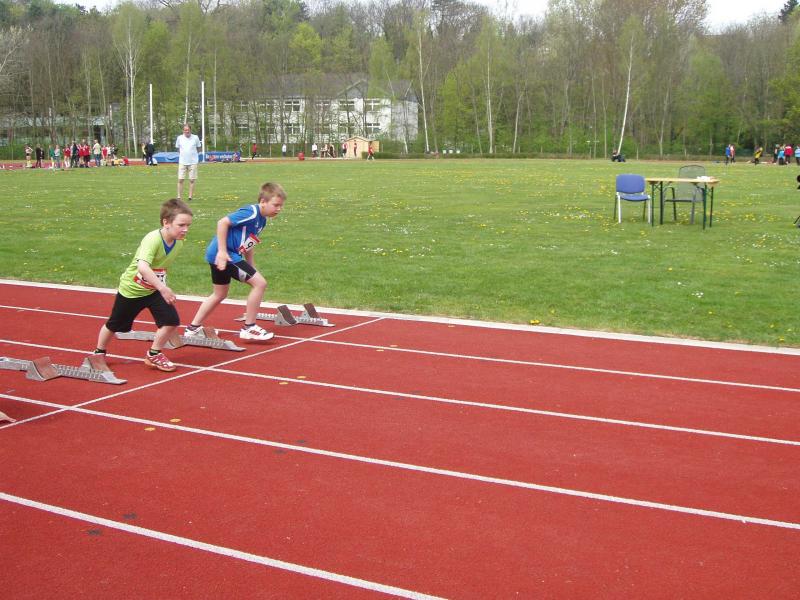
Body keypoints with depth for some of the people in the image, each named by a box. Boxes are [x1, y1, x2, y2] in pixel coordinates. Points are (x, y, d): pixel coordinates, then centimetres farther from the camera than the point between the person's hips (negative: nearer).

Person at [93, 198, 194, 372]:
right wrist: (163, 288, -56)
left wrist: (160, 287, 8)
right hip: (131, 289, -5)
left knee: (171, 320, -11)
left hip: (154, 290, 5)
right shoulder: (153, 239, -36)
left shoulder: (179, 243, -14)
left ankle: (154, 355, 10)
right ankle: (99, 353, 42)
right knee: (115, 325, 14)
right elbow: (142, 267, -51)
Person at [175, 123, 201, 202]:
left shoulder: (195, 138, -1)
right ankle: (179, 197, 2)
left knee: (192, 180, 1)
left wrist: (192, 153, 8)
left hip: (193, 162, -1)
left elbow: (198, 147, 14)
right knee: (180, 180, -3)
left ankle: (190, 197, 8)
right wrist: (183, 153, 8)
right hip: (182, 162, 1)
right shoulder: (179, 138, 2)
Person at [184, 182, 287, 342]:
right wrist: (222, 251, -25)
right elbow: (222, 222, -23)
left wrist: (251, 267, 13)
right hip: (223, 254, -10)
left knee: (220, 294, 24)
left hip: (223, 256, 10)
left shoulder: (261, 220, 10)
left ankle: (193, 328, 36)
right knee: (260, 283, -11)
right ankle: (248, 328, -2)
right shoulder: (251, 213, -19)